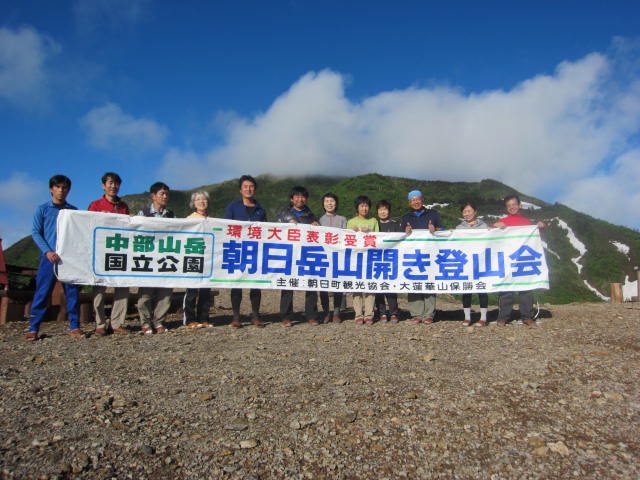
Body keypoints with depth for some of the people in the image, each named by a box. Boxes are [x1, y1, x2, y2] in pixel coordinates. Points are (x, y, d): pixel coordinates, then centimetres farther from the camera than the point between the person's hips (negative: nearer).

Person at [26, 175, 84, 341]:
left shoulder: (73, 211, 11)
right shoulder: (42, 209, 6)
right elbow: (35, 233, 1)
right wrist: (47, 251, -12)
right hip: (49, 257, -2)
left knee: (72, 292, 2)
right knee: (42, 293, -1)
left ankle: (74, 327, 8)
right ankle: (33, 328, 5)